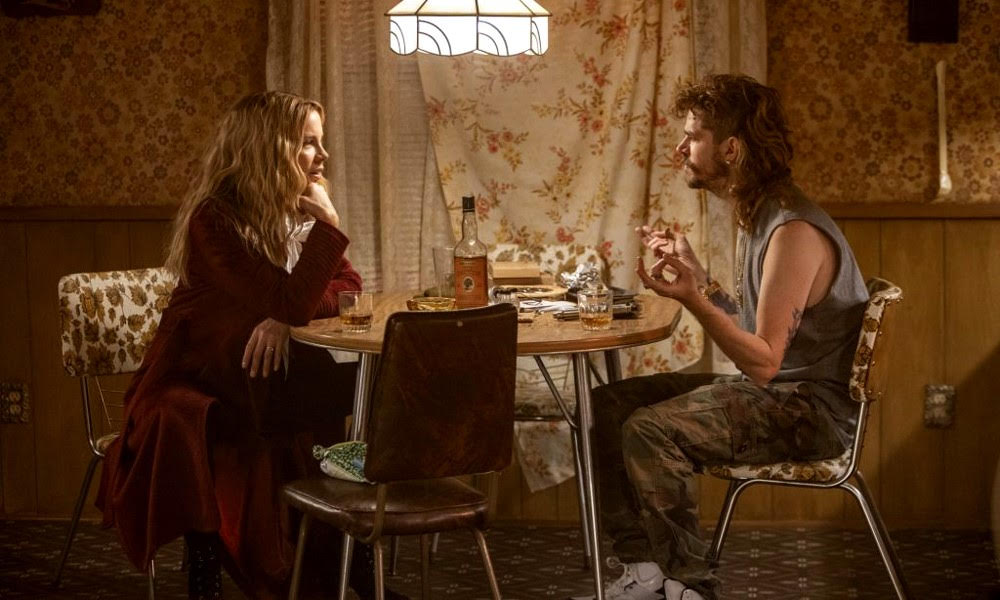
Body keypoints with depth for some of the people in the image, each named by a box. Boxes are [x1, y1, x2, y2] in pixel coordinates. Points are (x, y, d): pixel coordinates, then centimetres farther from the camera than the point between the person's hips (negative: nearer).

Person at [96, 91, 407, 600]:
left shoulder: (299, 212, 4)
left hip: (263, 381, 6)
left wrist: (286, 318, -20)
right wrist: (328, 225, -20)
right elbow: (287, 302, -25)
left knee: (357, 383, -18)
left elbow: (349, 287, -3)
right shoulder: (214, 220, -18)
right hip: (193, 387, -6)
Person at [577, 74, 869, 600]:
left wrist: (691, 298, -33)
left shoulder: (795, 231, -22)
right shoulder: (755, 217, 9)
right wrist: (695, 273, 12)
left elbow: (764, 362, -24)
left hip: (813, 406, -10)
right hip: (766, 390, 10)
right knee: (609, 403, 3)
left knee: (651, 430, -27)